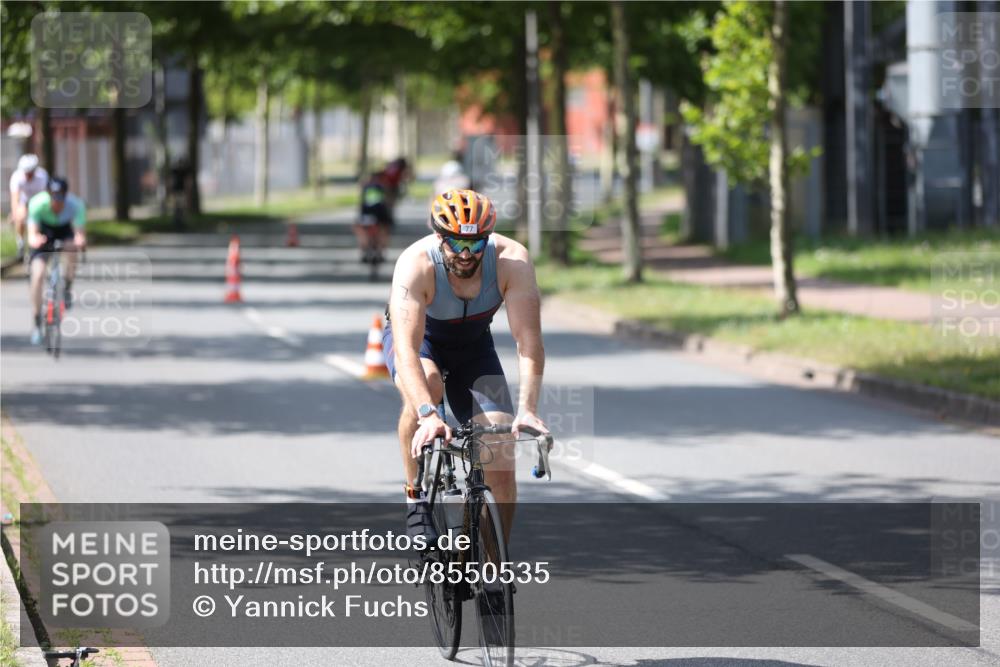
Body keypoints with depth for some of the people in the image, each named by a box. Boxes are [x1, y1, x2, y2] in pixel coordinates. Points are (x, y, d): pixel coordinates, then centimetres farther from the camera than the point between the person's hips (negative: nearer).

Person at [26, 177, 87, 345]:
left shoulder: (75, 204, -33)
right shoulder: (37, 203, -34)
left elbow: (80, 231, -40)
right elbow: (32, 232, -41)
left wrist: (80, 240, -64)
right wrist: (34, 240, -65)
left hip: (64, 230, 1)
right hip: (44, 231, -1)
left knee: (72, 246, -35)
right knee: (38, 275, -16)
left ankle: (68, 288, -8)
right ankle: (37, 323, -3)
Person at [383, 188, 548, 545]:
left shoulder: (511, 259, -30)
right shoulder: (416, 265, -35)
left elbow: (529, 341, -33)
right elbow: (407, 350, -44)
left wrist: (527, 409, -46)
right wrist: (428, 415, -57)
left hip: (474, 345, 2)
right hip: (417, 338, -2)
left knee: (501, 455, -11)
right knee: (425, 385, -38)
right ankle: (416, 495, -18)